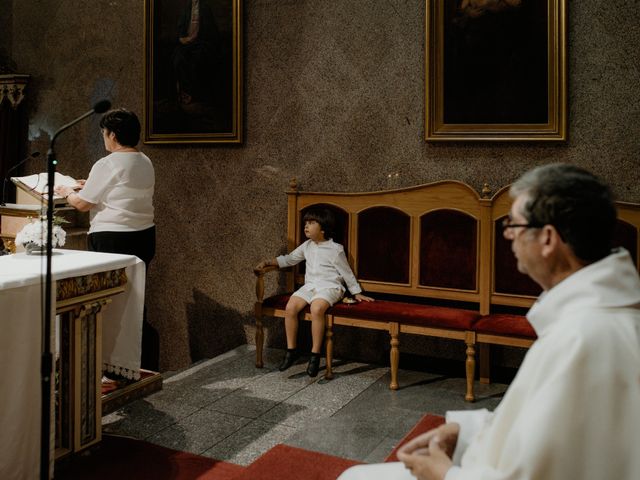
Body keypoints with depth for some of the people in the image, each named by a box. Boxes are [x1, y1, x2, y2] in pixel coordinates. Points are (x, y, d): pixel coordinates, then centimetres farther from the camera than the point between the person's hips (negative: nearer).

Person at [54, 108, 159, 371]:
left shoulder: (107, 165, -12)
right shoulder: (145, 163, 11)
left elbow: (82, 203, -5)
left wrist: (66, 192, 15)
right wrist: (91, 185, 29)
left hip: (112, 240, -8)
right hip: (144, 236, 8)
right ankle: (146, 365, 16)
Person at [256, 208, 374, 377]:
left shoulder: (335, 249, -4)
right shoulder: (307, 246, 13)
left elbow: (347, 273, 3)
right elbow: (289, 259, 20)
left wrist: (357, 293, 7)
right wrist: (268, 262, 8)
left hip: (329, 287, -6)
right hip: (310, 285, 6)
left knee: (316, 309, -36)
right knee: (290, 307, -21)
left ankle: (315, 355, -24)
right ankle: (291, 350, -6)